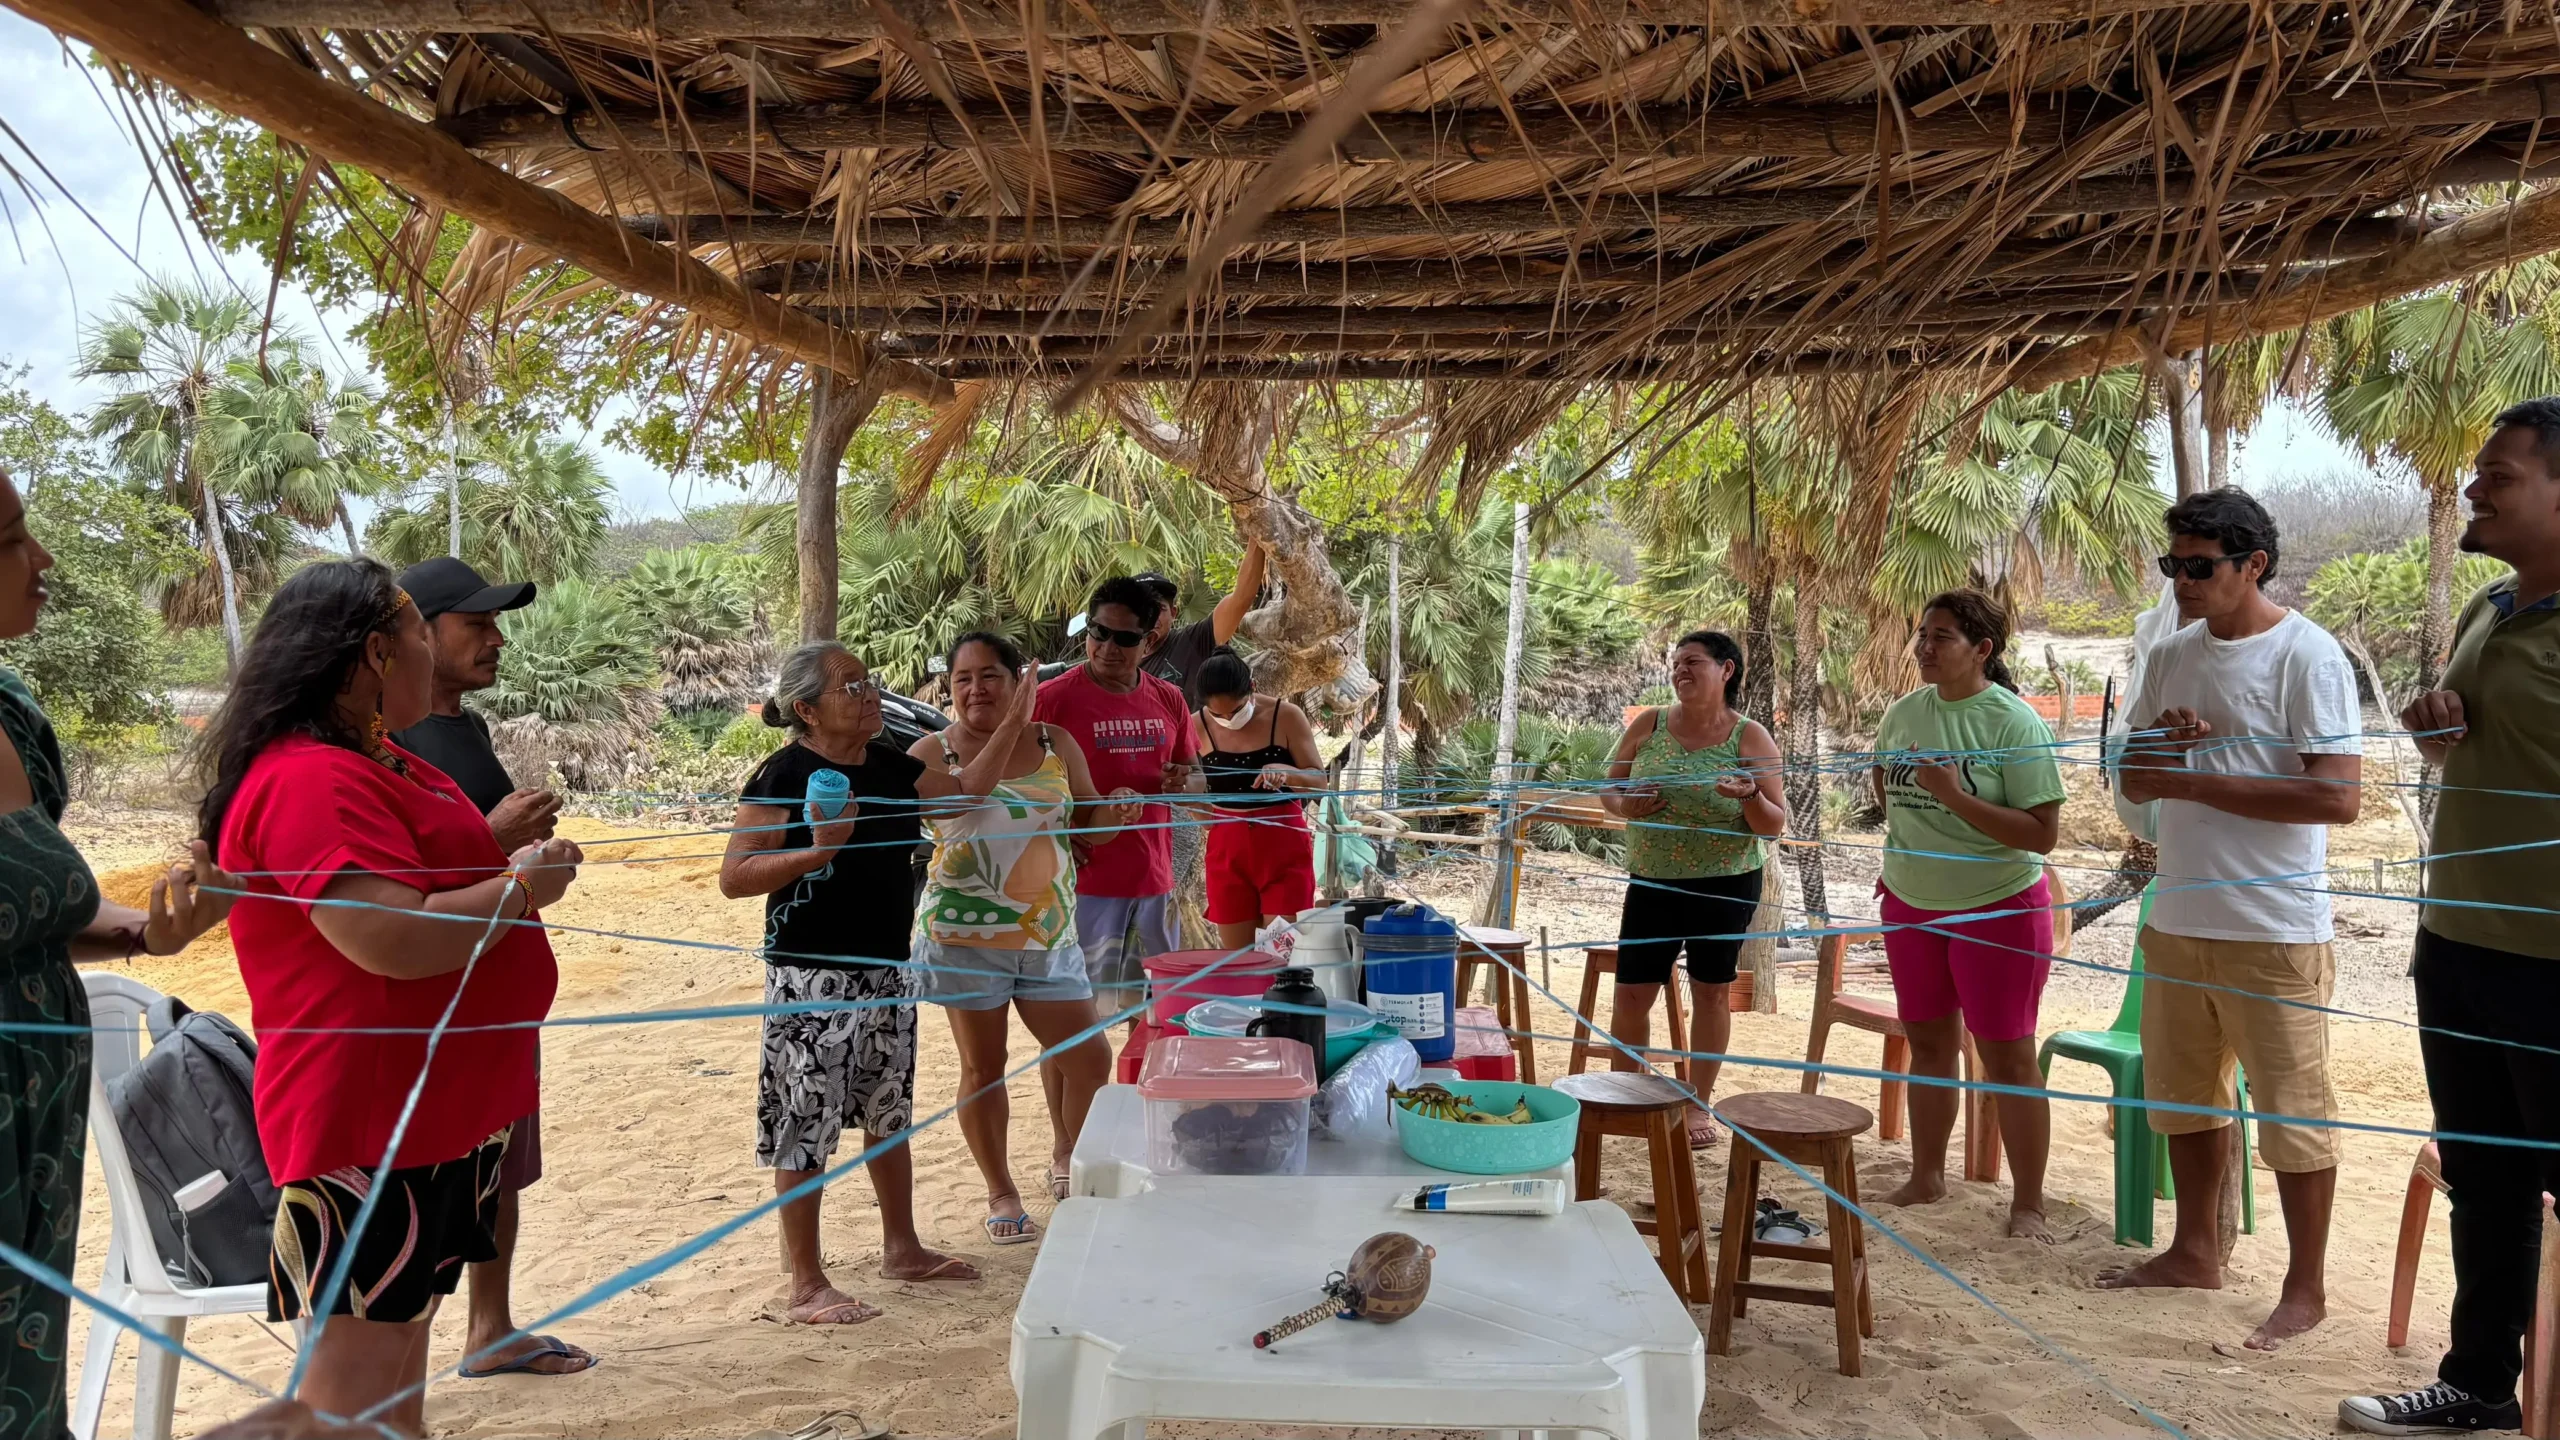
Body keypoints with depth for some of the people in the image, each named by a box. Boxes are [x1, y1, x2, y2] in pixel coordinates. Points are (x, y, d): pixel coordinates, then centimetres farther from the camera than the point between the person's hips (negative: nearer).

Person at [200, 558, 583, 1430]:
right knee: (354, 1392, -3)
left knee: (401, 1364, 19)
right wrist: (523, 885, -15)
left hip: (437, 1106, 11)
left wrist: (497, 854, 10)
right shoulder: (310, 780, -20)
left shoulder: (378, 763, 14)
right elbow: (394, 940, -28)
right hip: (371, 1122, -11)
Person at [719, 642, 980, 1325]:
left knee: (890, 1113, 19)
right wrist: (818, 850, -27)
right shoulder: (784, 775, -14)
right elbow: (734, 877, -16)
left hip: (888, 968, 8)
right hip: (812, 978, -7)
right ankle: (806, 1285, 11)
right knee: (807, 1124, 0)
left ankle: (902, 1248, 35)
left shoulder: (893, 766, 5)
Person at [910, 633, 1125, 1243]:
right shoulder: (931, 752, -3)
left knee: (1089, 1060, 3)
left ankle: (1065, 1162, 32)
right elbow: (962, 797, -24)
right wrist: (1011, 725, -23)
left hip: (1049, 934, 3)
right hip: (965, 933, -2)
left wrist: (1112, 813, -11)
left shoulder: (1056, 743, 6)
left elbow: (1085, 824, 12)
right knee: (983, 1068, 6)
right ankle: (1001, 1193, 24)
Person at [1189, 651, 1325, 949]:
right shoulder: (1197, 726, -4)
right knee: (1235, 955, 6)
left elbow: (1319, 781, -5)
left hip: (1284, 846, -2)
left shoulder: (1286, 716, -8)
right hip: (1227, 849, 2)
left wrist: (1286, 773, -25)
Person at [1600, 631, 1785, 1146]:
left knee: (1711, 990, 8)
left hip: (1725, 884, -2)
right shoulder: (1649, 725, 1)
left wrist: (1751, 797, -25)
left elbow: (1775, 824, -4)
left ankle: (1698, 1103, 22)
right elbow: (1607, 790, 9)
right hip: (1652, 880, 2)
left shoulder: (1750, 738, -5)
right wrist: (1626, 805, -13)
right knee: (1631, 992, 2)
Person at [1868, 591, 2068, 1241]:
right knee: (1929, 1043, 16)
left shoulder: (2013, 722, -16)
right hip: (1911, 905, 6)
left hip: (1997, 908, -6)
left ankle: (2028, 1203, 11)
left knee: (2007, 1055, 1)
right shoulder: (1904, 712, 1)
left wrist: (1956, 797, -28)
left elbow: (2043, 833, -20)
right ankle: (1926, 1176, 30)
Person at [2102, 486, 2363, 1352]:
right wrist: (2157, 748, -10)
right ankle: (2196, 1253, 33)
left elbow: (2340, 797, -20)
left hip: (2274, 931, -7)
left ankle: (2307, 1288, 18)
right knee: (2182, 1094, 17)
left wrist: (2195, 782, -18)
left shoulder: (2307, 657, -12)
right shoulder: (2172, 657, 9)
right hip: (2178, 921, 7)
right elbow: (2132, 781, 14)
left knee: (2292, 1110, 4)